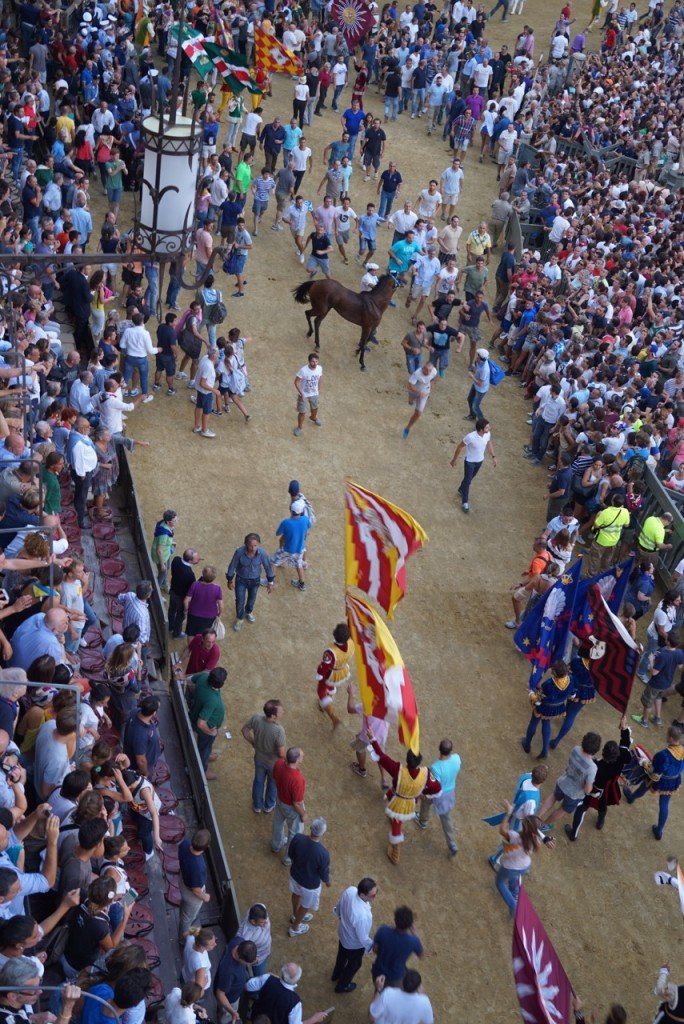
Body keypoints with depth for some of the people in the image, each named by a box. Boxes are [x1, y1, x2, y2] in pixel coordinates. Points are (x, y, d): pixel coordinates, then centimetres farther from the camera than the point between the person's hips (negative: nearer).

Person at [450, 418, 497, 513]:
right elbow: (460, 446, -19)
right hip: (469, 461, -6)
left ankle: (461, 489, 55)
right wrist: (454, 459, -8)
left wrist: (493, 456, 6)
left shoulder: (488, 434, -19)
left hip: (480, 461, 6)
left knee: (470, 478, 27)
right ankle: (465, 502, 24)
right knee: (467, 481, 6)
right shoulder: (470, 437, -36)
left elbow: (489, 444, 4)